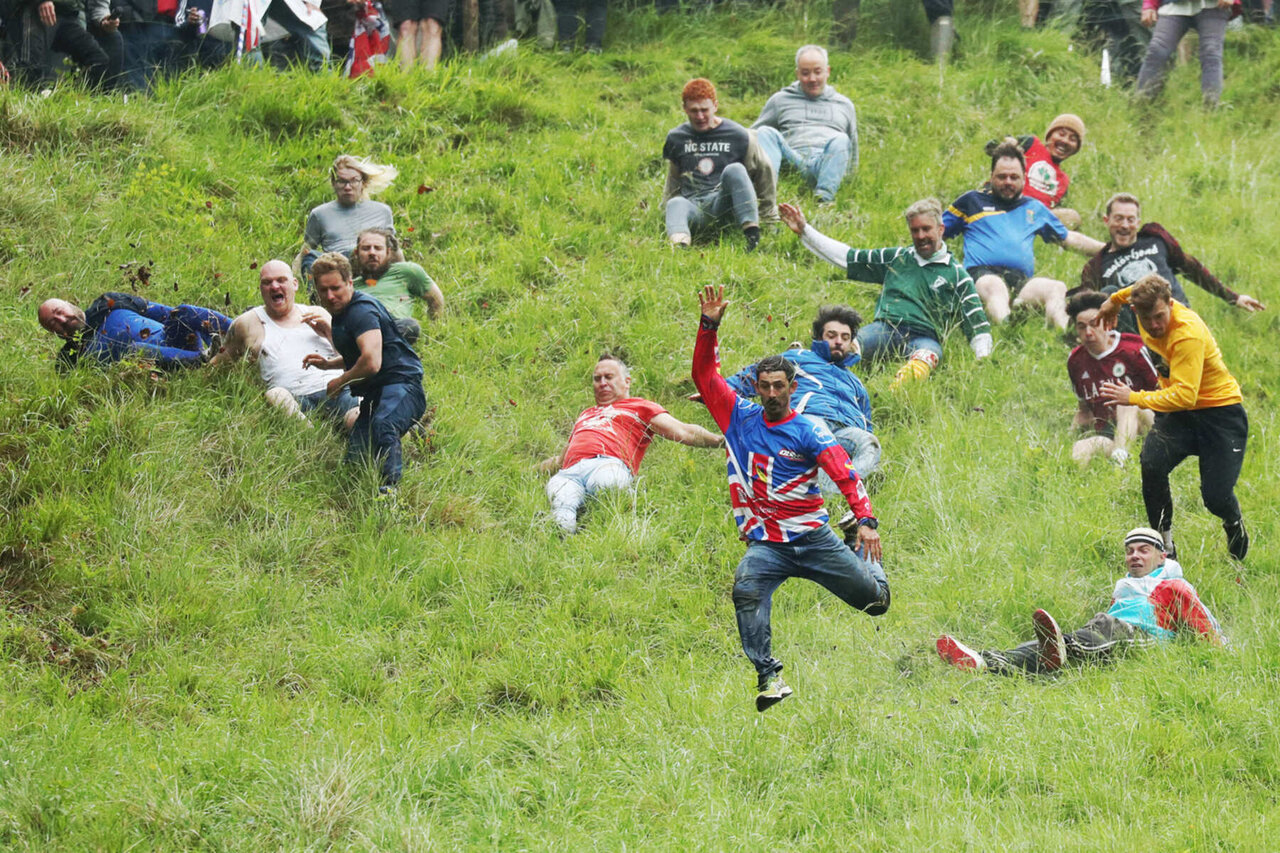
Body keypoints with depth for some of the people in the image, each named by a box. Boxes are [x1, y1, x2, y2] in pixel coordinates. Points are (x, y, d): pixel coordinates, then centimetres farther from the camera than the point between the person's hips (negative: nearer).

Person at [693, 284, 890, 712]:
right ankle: (768, 676, -35)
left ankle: (859, 545, 44)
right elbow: (704, 375, 3)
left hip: (814, 538, 0)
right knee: (746, 590, -33)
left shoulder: (810, 433, -4)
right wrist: (709, 326, -12)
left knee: (874, 600, 8)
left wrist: (866, 521, -31)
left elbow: (844, 475, -15)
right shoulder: (741, 418, 5)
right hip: (766, 543, 0)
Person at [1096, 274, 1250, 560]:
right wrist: (1115, 299, 33)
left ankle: (1235, 526, 27)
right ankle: (1164, 545, -10)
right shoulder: (1147, 308, -8)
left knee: (1216, 497, -13)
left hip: (1222, 412, -6)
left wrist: (1135, 399, -33)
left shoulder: (1188, 333, -30)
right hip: (1178, 412, 6)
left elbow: (1184, 395, -35)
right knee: (1152, 464, -25)